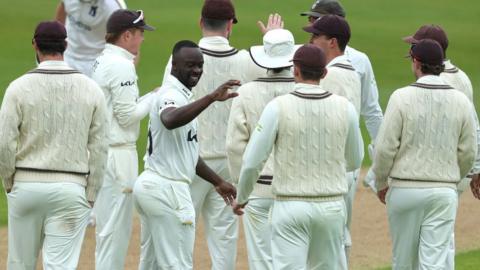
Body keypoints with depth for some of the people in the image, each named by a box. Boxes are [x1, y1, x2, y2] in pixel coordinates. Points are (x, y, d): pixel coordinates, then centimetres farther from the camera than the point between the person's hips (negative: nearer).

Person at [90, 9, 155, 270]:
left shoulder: (102, 61, 13)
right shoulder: (121, 65, -15)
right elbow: (128, 115, -17)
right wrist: (153, 98, -3)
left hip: (101, 149, 10)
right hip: (117, 153, -10)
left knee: (108, 226, 16)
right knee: (115, 229, -5)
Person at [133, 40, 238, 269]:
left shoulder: (179, 95, 17)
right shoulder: (171, 95, -16)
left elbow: (185, 150, 24)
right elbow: (170, 120, -42)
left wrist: (217, 182, 26)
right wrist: (212, 98, -50)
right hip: (168, 189, -11)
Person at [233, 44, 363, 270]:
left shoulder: (278, 107, -10)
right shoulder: (344, 107, -1)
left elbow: (252, 162, -8)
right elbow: (354, 161, 12)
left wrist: (241, 197, 9)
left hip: (291, 207, -3)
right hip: (331, 207, 3)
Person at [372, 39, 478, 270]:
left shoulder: (402, 97, -8)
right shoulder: (461, 101, 0)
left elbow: (385, 147, -8)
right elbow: (468, 152, 5)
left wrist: (381, 183, 8)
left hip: (405, 189, -1)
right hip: (444, 191, 1)